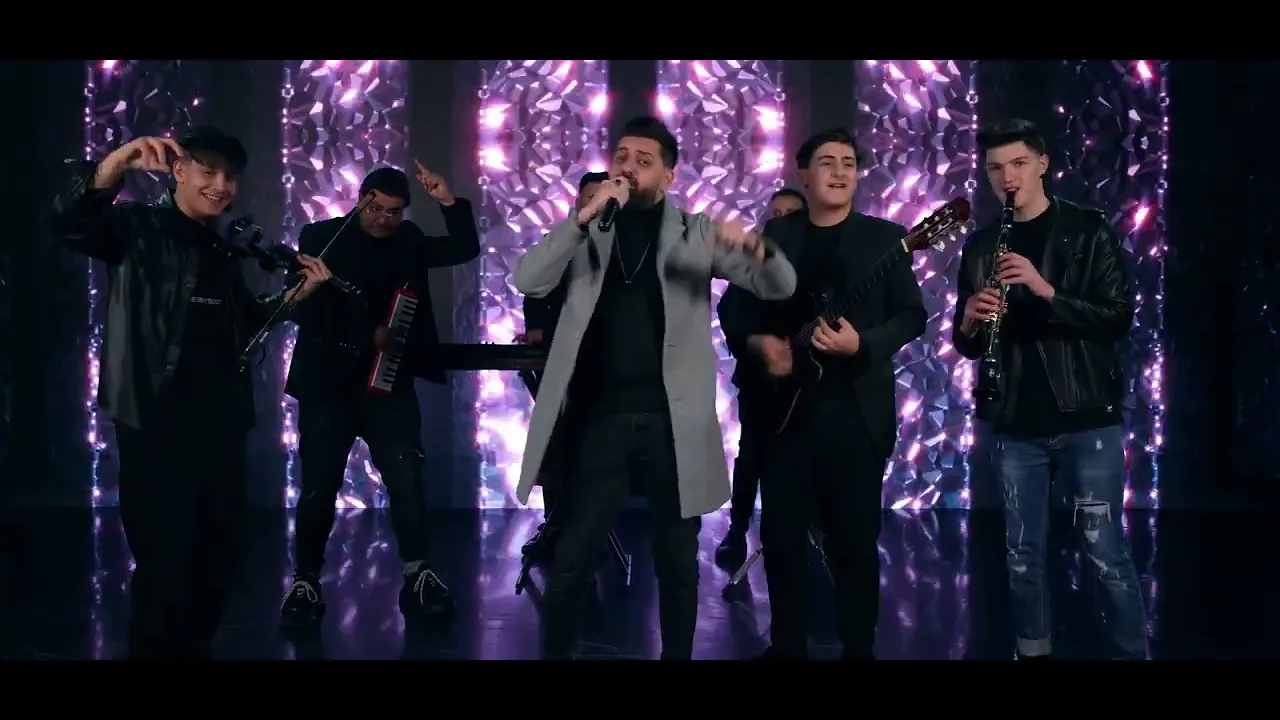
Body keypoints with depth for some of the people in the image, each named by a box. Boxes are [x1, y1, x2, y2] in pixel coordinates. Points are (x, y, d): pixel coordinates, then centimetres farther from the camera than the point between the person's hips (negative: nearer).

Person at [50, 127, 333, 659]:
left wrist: (299, 293, 9)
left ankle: (193, 649, 35)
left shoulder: (224, 250, 14)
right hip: (158, 424, -7)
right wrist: (119, 162, -42)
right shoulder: (139, 228, -6)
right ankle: (157, 651, 13)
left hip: (222, 423, 7)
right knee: (167, 560, -4)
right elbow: (70, 223, -26)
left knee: (222, 551, 17)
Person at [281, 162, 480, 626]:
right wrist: (370, 335, -14)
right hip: (328, 380, -2)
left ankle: (417, 576, 6)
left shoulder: (408, 240, 8)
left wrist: (449, 202, -8)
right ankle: (305, 582, 14)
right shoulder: (321, 236, -1)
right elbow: (306, 303, -9)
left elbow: (465, 249, 6)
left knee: (407, 480, -2)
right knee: (318, 487, 3)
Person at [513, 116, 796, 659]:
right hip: (600, 417, 0)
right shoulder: (587, 231, 7)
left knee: (678, 562, 11)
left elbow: (779, 286, -2)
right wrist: (585, 215, -18)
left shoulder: (695, 232, 5)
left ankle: (678, 654, 26)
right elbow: (528, 282, -9)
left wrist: (755, 246, -24)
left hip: (671, 419, 0)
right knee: (571, 560, 3)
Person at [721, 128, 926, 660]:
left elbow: (911, 315, -1)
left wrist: (862, 343, -18)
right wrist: (760, 342, -9)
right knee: (781, 532, 7)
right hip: (784, 405, 2)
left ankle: (859, 647, 17)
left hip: (856, 409, -2)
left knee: (855, 535, 3)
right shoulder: (773, 235, 9)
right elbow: (734, 310, 10)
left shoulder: (884, 236, 5)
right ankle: (787, 644, 21)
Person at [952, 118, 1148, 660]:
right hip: (1015, 425, 4)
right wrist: (970, 322, -12)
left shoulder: (1087, 230, 0)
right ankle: (1032, 650, 23)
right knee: (1023, 556, 10)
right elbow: (965, 344, 12)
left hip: (1086, 418, -3)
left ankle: (1135, 652, 13)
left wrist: (1047, 291, -22)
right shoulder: (981, 246, 10)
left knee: (1106, 554, -1)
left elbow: (1119, 318, -8)